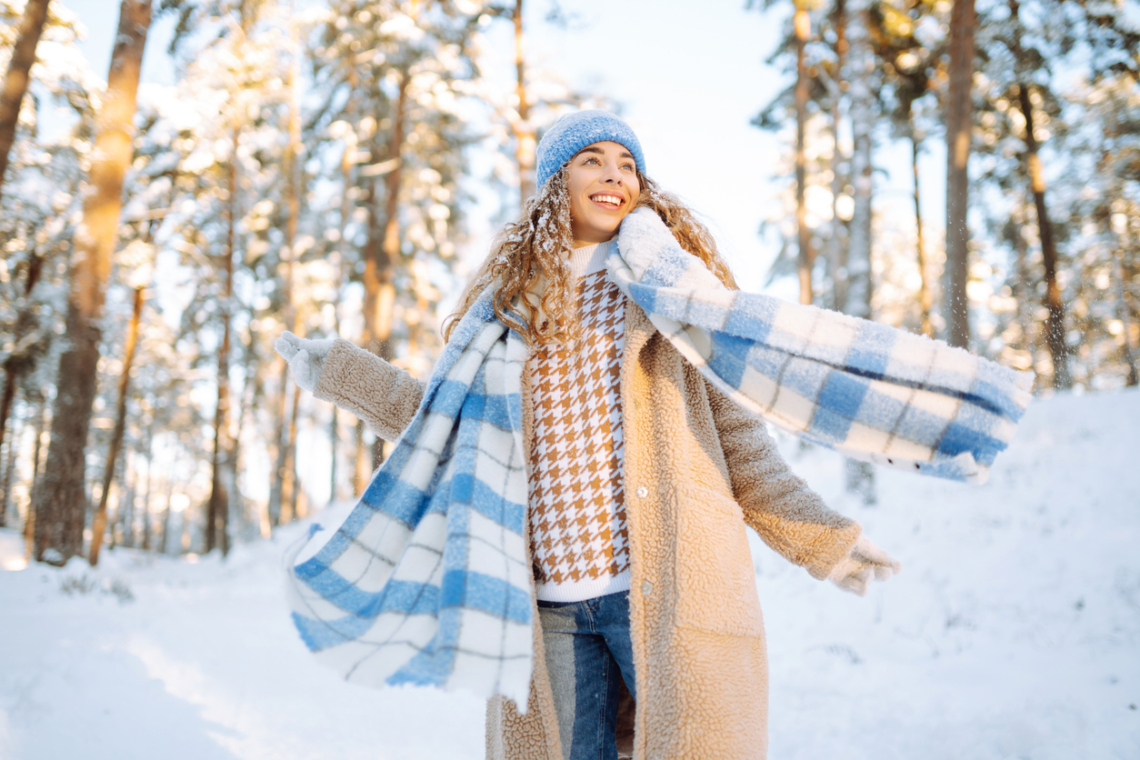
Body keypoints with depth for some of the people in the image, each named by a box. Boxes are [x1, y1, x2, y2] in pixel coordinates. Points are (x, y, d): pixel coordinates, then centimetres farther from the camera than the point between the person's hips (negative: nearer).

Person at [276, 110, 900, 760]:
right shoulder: (515, 297, 14)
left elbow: (735, 430, 5)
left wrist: (824, 537, 0)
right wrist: (339, 371, 19)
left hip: (662, 584, -2)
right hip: (549, 602, 3)